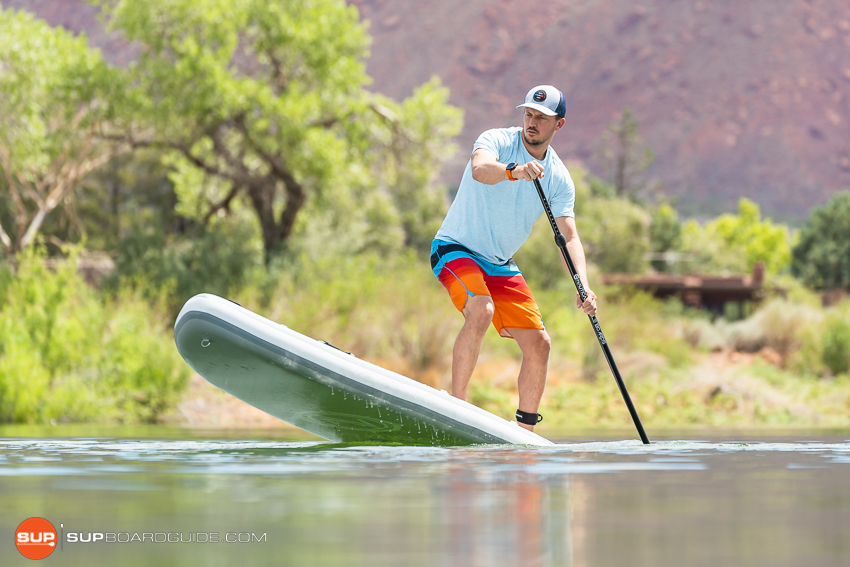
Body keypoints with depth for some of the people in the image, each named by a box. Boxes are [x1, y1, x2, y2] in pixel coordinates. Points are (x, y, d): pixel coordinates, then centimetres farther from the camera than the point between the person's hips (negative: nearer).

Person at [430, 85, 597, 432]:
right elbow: (480, 169, -38)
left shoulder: (559, 179, 0)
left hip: (500, 264, 6)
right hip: (455, 248, -6)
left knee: (539, 344, 0)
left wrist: (583, 287, -24)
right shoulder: (497, 141, -14)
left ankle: (524, 432, 14)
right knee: (481, 310, -33)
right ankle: (455, 405, -27)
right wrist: (514, 170, -59)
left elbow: (569, 237, -7)